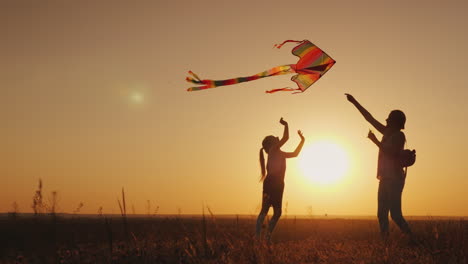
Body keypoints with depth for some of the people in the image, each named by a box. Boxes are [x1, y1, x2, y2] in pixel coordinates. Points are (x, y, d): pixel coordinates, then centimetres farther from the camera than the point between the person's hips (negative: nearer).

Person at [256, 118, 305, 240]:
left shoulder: (278, 153, 25)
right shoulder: (273, 149, 0)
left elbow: (295, 153, 33)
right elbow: (286, 138, -11)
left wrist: (302, 140, 35)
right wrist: (286, 125, 1)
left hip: (277, 185, 9)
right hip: (271, 183, -9)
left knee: (277, 212, 6)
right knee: (265, 209, -15)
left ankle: (268, 237, 8)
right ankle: (257, 236, -19)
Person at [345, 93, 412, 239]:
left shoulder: (399, 135, -6)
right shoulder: (388, 133, 15)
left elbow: (390, 152, -19)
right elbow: (369, 118, 19)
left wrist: (375, 140, -10)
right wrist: (354, 102, 22)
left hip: (394, 179, -8)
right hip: (385, 178, 8)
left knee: (395, 214, -14)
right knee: (382, 214, 4)